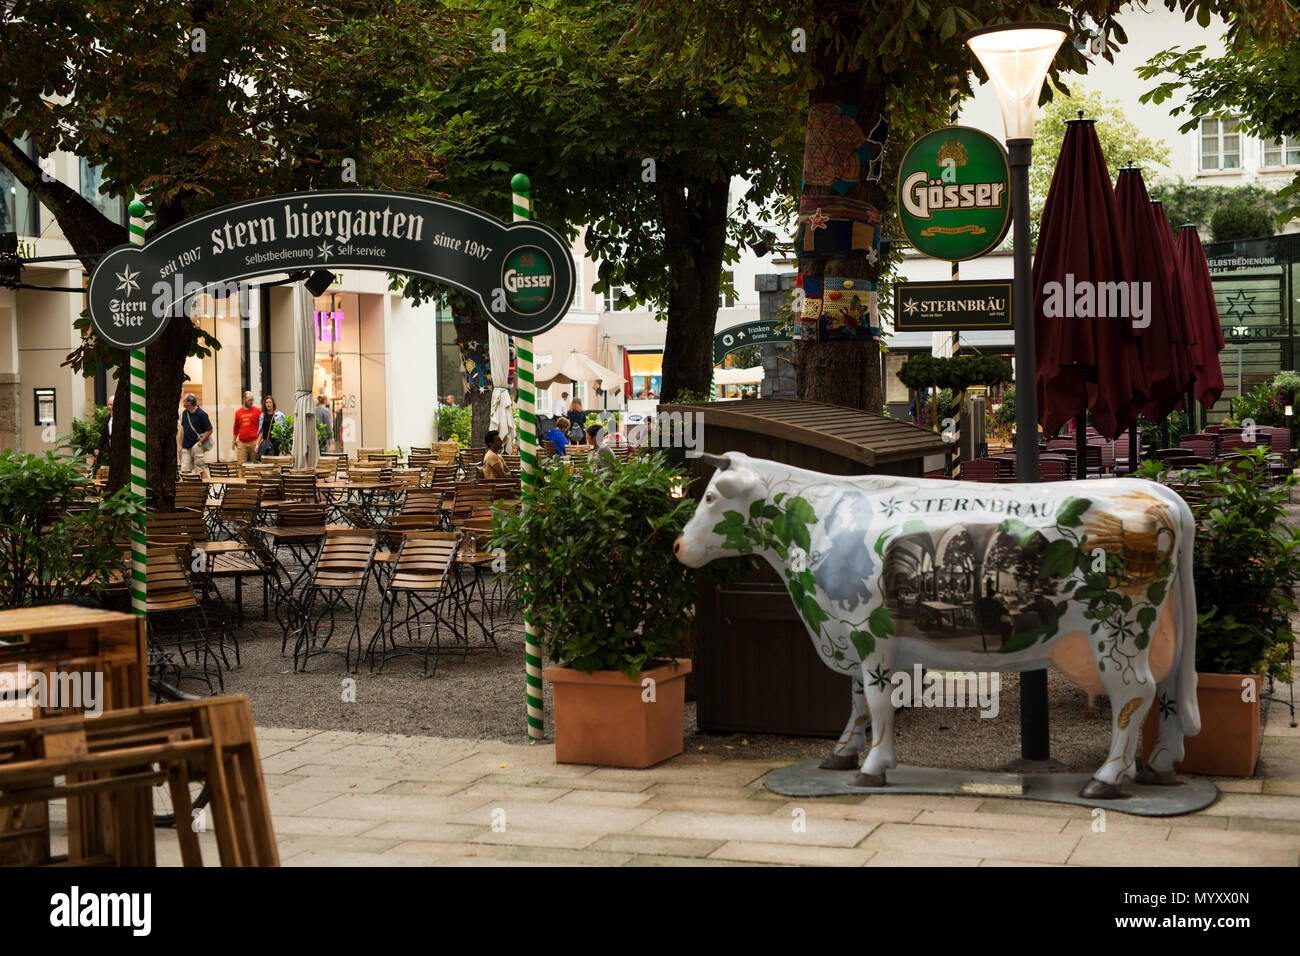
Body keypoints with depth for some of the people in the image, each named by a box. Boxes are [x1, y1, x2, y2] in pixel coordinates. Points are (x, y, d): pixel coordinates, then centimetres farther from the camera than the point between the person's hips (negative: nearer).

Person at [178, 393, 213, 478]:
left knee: (201, 469, -4)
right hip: (186, 447, 6)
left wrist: (199, 443, -14)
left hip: (196, 447, -6)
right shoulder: (185, 413, 10)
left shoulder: (201, 414, -9)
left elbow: (209, 430, -8)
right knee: (185, 470, 1)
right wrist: (181, 445, 13)